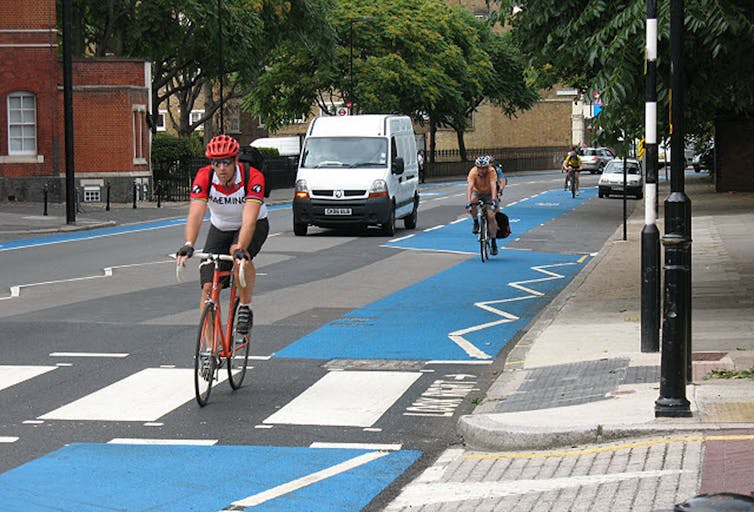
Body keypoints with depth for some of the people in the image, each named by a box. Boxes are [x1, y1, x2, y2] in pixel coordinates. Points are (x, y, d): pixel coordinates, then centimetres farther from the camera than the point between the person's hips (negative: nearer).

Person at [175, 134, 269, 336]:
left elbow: (249, 219, -41)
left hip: (255, 225, -3)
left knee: (239, 253, -36)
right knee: (209, 287, -8)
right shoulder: (204, 177, -24)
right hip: (220, 228, 3)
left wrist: (240, 249, -56)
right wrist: (188, 245, -51)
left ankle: (245, 307, -15)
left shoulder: (253, 177, -31)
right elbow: (195, 214, -35)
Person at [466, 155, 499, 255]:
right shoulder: (473, 172, -27)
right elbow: (469, 187, -36)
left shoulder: (491, 171, -28)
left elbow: (493, 186, -37)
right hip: (477, 192, 1)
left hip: (489, 194, -1)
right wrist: (468, 202, -49)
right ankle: (476, 223, -7)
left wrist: (494, 200, -51)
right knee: (472, 203, -34)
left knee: (491, 216, -17)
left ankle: (494, 243, -8)